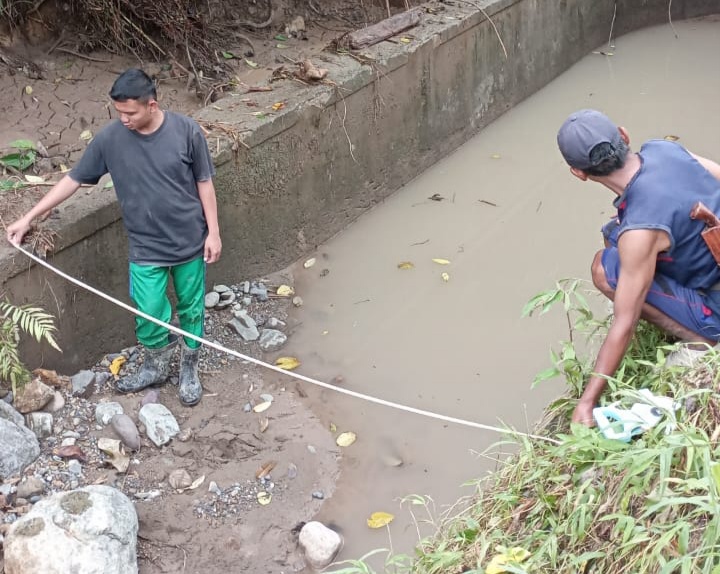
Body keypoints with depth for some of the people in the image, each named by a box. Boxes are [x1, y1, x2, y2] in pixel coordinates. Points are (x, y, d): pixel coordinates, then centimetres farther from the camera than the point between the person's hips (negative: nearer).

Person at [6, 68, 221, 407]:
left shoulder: (186, 131, -15)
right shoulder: (110, 138, -11)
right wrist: (29, 217, -1)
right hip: (146, 248, 1)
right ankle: (155, 367, 36)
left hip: (189, 242, -1)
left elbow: (204, 183, -4)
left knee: (191, 309, 14)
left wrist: (213, 231, -5)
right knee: (149, 315, 7)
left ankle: (189, 370, 36)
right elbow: (73, 179, -2)